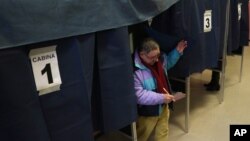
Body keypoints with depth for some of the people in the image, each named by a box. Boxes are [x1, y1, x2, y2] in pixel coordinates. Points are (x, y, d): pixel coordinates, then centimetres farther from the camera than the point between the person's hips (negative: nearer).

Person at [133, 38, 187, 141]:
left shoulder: (160, 58, -7)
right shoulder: (135, 71, -31)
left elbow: (168, 62, 17)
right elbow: (138, 95, -30)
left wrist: (177, 51, -1)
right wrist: (161, 98, -30)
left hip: (163, 107, 7)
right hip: (147, 112, -6)